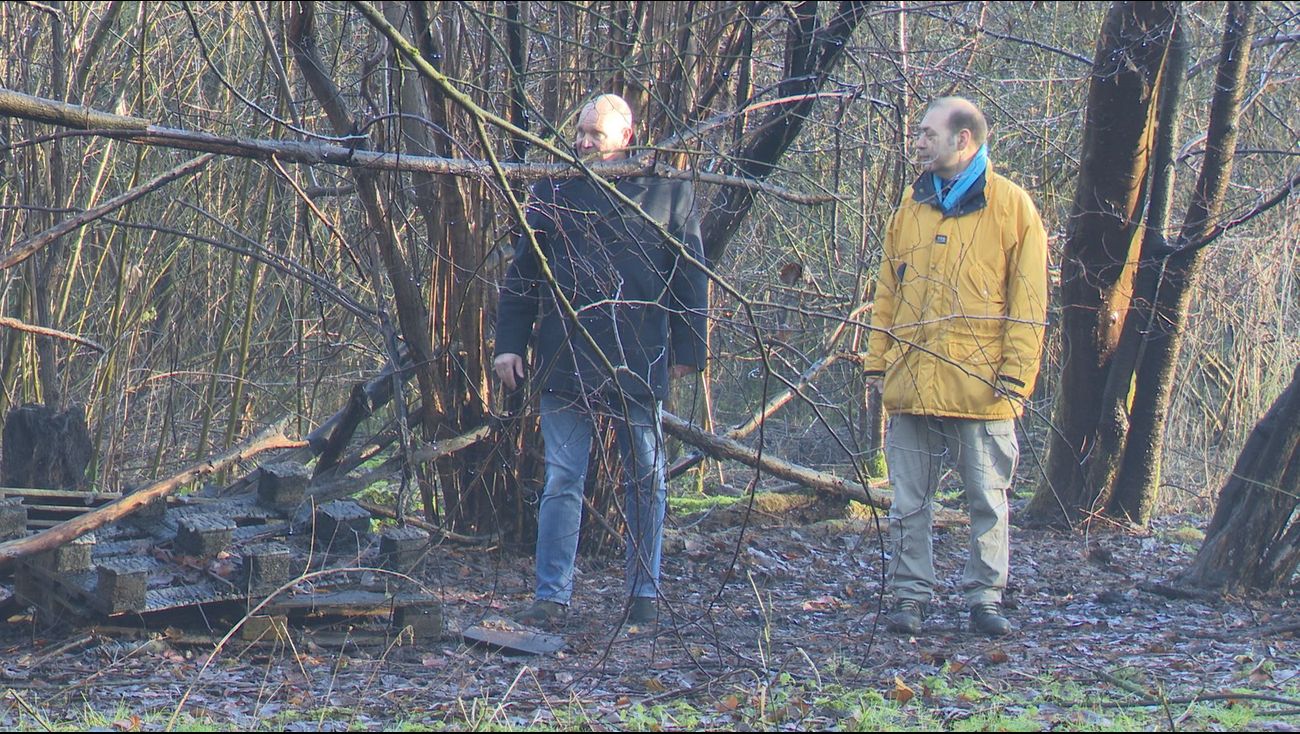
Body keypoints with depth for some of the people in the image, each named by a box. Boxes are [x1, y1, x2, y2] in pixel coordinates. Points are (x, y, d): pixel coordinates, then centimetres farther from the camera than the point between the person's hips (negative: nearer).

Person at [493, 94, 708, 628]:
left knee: (645, 480, 7)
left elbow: (691, 276, 7)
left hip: (639, 363, 0)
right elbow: (522, 273, 10)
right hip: (564, 360, 0)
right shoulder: (553, 192, 7)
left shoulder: (669, 192, 4)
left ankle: (644, 593, 16)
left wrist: (687, 349, 4)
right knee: (562, 482, 0)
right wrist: (509, 343, 4)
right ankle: (551, 597, 3)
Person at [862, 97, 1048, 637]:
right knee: (909, 502, 5)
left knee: (987, 500, 3)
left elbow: (1027, 300, -2)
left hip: (980, 385, -4)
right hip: (911, 384, 4)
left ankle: (985, 599, 11)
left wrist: (1015, 373, -10)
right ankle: (910, 596, 11)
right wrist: (877, 361, 8)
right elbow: (887, 290, 17)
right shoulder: (912, 205, 13)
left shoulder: (1010, 206, 0)